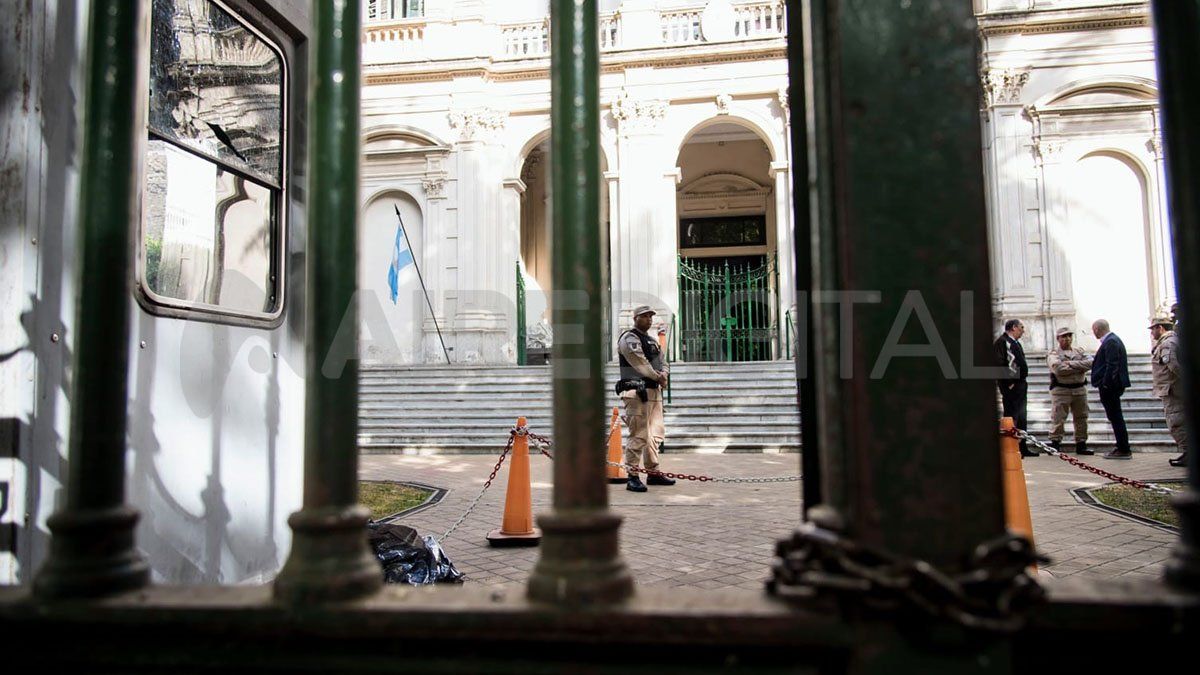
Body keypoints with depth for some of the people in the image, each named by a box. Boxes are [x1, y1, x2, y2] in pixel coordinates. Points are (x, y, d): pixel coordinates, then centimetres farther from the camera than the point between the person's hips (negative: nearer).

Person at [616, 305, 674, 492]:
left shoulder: (653, 341, 23)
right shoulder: (629, 338, -7)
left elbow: (662, 362, 21)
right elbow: (641, 363, -15)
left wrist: (663, 375, -1)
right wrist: (658, 377, -6)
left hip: (654, 391, 10)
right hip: (637, 392, -9)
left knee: (656, 433, 14)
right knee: (639, 435, -11)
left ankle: (653, 473, 24)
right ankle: (633, 477, -8)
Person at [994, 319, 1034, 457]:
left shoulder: (1015, 343, 20)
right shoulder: (1001, 342, -11)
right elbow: (1000, 363, -20)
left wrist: (1023, 382, 17)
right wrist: (1009, 382, -20)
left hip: (1020, 385, 10)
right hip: (1011, 386, -10)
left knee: (1021, 418, 13)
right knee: (1011, 417, -8)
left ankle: (1022, 448, 20)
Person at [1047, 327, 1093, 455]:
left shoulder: (1079, 352, 14)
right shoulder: (1053, 354, -1)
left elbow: (1090, 362, -5)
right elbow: (1059, 369, -19)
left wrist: (1071, 364, -14)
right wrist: (1080, 368, -9)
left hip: (1080, 389, 5)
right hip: (1061, 390, -5)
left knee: (1081, 418, 10)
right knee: (1058, 419, -6)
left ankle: (1081, 445, 20)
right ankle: (1055, 444, 0)